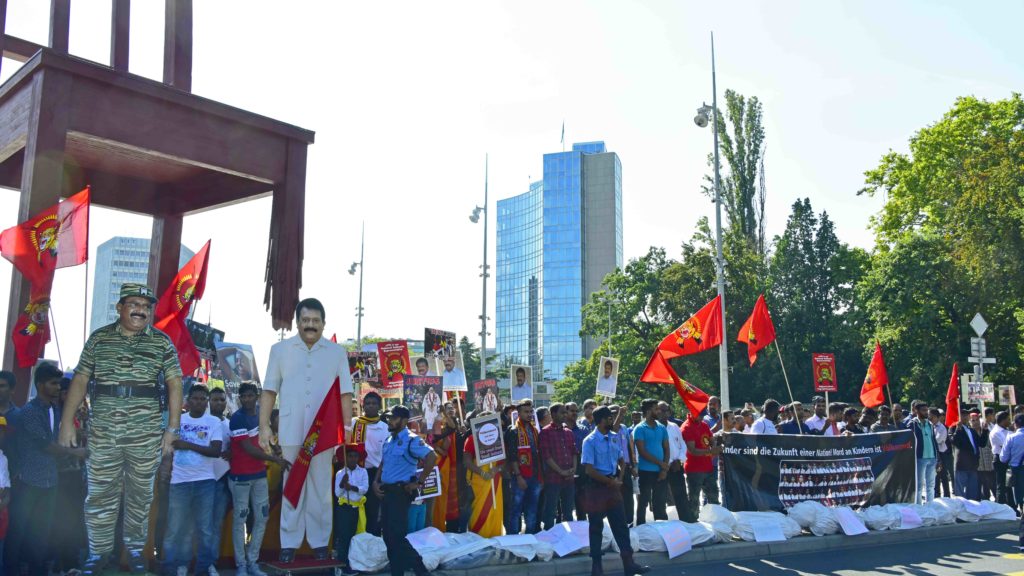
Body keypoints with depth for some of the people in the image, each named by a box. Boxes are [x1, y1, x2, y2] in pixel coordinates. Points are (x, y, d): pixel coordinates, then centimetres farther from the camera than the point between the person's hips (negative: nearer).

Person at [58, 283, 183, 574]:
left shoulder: (161, 342, 2)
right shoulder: (99, 338, 6)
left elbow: (174, 384, 1)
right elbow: (80, 379, 7)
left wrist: (172, 428, -5)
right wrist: (67, 421, 0)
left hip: (145, 433, -1)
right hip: (102, 432, 1)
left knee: (140, 495, 9)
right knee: (99, 495, 5)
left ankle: (135, 549, 22)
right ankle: (99, 552, 18)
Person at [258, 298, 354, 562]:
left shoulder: (337, 352, 5)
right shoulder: (280, 349, 5)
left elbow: (345, 393, 3)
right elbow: (269, 391, 5)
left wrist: (347, 427, -4)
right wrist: (264, 426, -2)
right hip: (291, 431, 0)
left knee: (321, 489, 6)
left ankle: (320, 542, 14)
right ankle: (289, 544, 12)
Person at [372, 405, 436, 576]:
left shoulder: (411, 440, -14)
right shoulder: (388, 440, 12)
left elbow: (432, 457, -24)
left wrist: (419, 482, -19)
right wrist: (376, 482, 7)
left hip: (400, 491, -8)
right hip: (385, 491, 8)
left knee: (397, 535, -9)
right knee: (388, 534, 11)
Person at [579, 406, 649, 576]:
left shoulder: (614, 437, 5)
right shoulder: (590, 441, -14)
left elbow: (621, 460, 16)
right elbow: (589, 470, -17)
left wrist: (619, 479, -2)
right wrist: (610, 481, -12)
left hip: (613, 485, 6)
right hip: (597, 486, -6)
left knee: (620, 524, 8)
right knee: (596, 527, 5)